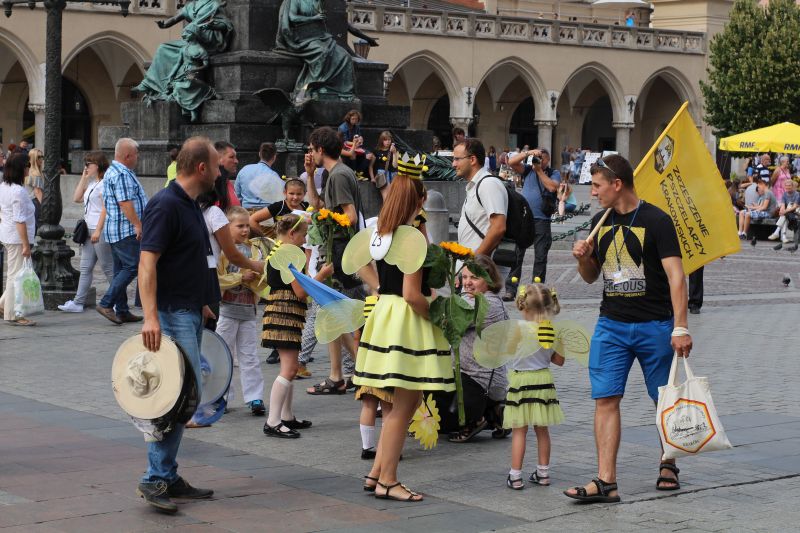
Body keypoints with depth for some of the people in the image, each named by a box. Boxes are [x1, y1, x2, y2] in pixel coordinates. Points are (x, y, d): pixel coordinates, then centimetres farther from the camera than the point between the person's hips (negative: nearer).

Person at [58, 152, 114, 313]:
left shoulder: (104, 183, -12)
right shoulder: (91, 183, 17)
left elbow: (105, 209, -18)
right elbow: (77, 198, 16)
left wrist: (98, 230, -23)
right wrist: (84, 178, 11)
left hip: (102, 230, -10)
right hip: (89, 230, 10)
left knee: (108, 267, -3)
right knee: (85, 268, 7)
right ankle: (78, 302, 7)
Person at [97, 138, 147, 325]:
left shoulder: (113, 171, 19)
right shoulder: (122, 174, -16)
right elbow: (125, 203, -22)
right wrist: (137, 224, -20)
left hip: (116, 230, 11)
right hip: (125, 230, -11)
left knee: (121, 269, 11)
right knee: (132, 266, -10)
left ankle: (122, 311, 13)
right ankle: (106, 304, -12)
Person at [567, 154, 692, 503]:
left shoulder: (656, 221, -10)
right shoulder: (600, 222, 9)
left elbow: (675, 275, -15)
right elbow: (591, 277, 18)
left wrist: (680, 327, -23)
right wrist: (583, 258, -5)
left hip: (654, 326, -4)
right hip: (611, 325, 5)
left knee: (664, 401, 8)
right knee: (605, 399, -6)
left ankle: (668, 465, 30)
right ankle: (606, 482, -9)